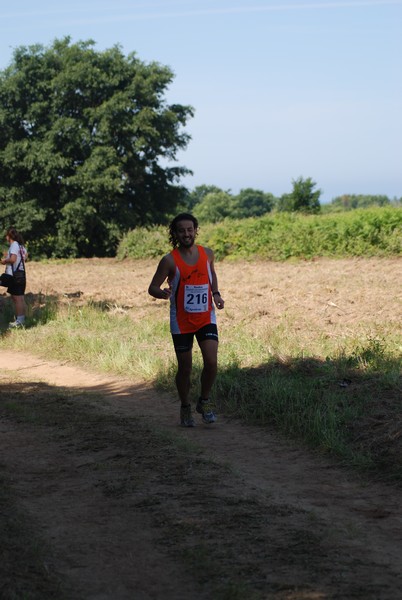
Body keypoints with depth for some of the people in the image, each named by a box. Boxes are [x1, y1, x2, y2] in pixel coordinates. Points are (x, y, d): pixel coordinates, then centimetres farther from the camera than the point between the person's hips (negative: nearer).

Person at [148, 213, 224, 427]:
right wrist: (163, 293, -30)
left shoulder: (207, 253, 0)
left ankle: (204, 402, 11)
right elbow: (152, 288, -7)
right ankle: (185, 408, 28)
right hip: (181, 322, -2)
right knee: (185, 368, 6)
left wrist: (216, 294, 5)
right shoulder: (170, 260, -11)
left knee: (211, 362, -14)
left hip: (206, 319, 2)